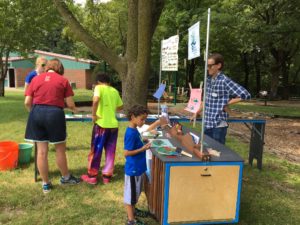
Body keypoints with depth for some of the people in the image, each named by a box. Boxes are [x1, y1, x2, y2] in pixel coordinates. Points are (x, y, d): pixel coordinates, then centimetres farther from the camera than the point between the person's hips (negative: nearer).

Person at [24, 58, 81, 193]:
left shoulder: (36, 79, 11)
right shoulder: (63, 80, 3)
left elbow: (27, 102, 7)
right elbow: (70, 104, 0)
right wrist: (74, 109, 23)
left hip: (37, 113, 3)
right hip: (54, 114, -3)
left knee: (41, 151, 9)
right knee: (60, 149, 14)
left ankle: (46, 184, 21)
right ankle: (66, 177, 31)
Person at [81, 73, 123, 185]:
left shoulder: (99, 87, -3)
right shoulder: (115, 91, 12)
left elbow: (96, 100, -23)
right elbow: (120, 106, 22)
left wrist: (94, 114, -12)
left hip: (101, 124, -4)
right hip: (113, 124, 4)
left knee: (96, 150, 9)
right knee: (110, 152, 13)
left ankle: (92, 176, 17)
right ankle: (107, 176, 20)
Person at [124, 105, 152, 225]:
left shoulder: (134, 130, 5)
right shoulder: (131, 133, -23)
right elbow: (126, 153, -23)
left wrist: (144, 145, 4)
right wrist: (143, 149, -23)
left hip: (137, 167, 9)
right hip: (133, 169, -9)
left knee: (135, 192, 24)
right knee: (131, 193, 5)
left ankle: (132, 210, 42)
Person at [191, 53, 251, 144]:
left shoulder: (225, 81, -14)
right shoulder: (208, 80, 8)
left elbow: (245, 95, -18)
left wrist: (227, 104, -12)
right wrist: (197, 113, 19)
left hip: (219, 125, -7)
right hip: (207, 123, 7)